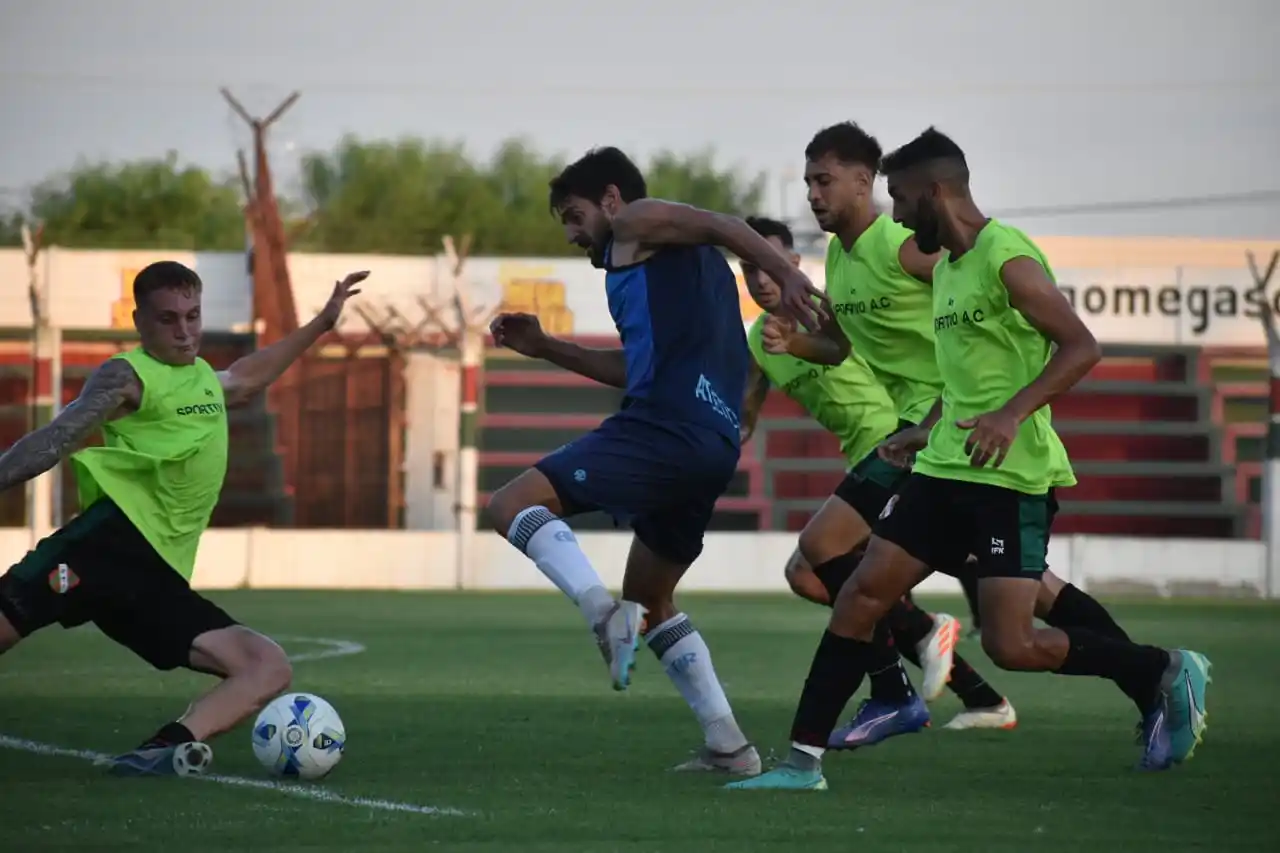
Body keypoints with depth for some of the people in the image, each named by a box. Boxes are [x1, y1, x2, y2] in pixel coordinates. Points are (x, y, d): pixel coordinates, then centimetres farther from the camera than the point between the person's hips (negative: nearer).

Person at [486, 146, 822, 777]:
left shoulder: (637, 226, 6)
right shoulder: (677, 257, 32)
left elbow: (723, 227, -12)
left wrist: (786, 276, -28)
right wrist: (545, 348, 36)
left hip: (664, 430, -10)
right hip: (713, 447, 10)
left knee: (512, 505, -8)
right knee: (651, 599, 22)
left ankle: (604, 611, -30)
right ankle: (728, 746, 13)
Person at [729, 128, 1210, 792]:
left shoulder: (1007, 259, -13)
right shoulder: (947, 267, 16)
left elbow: (1081, 348, -18)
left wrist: (1012, 415, -28)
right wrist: (928, 431, 23)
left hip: (1014, 476, -9)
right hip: (946, 467, 9)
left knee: (1010, 645, -12)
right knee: (860, 595, 1)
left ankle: (1165, 673, 8)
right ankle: (803, 761, 5)